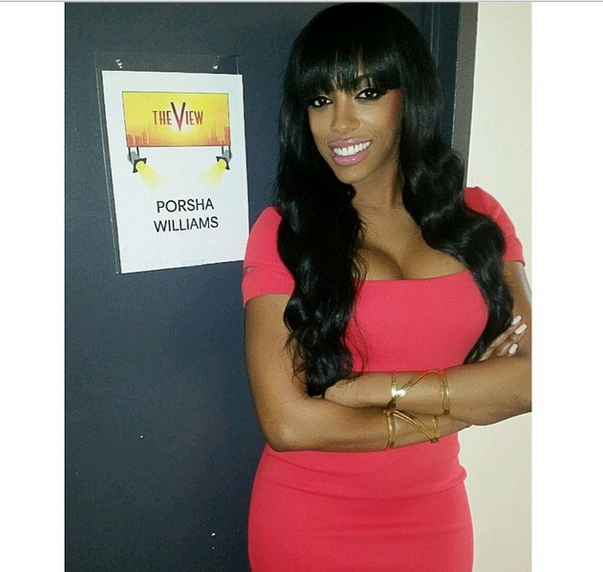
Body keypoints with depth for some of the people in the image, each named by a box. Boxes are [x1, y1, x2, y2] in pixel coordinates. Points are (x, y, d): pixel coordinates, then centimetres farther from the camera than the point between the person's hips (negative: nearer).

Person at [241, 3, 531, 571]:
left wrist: (372, 388, -20)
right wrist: (457, 408, -14)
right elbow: (286, 422, -20)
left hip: (434, 517, 3)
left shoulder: (477, 217, -4)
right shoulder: (282, 231, -14)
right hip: (308, 521, -2)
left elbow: (530, 375, -12)